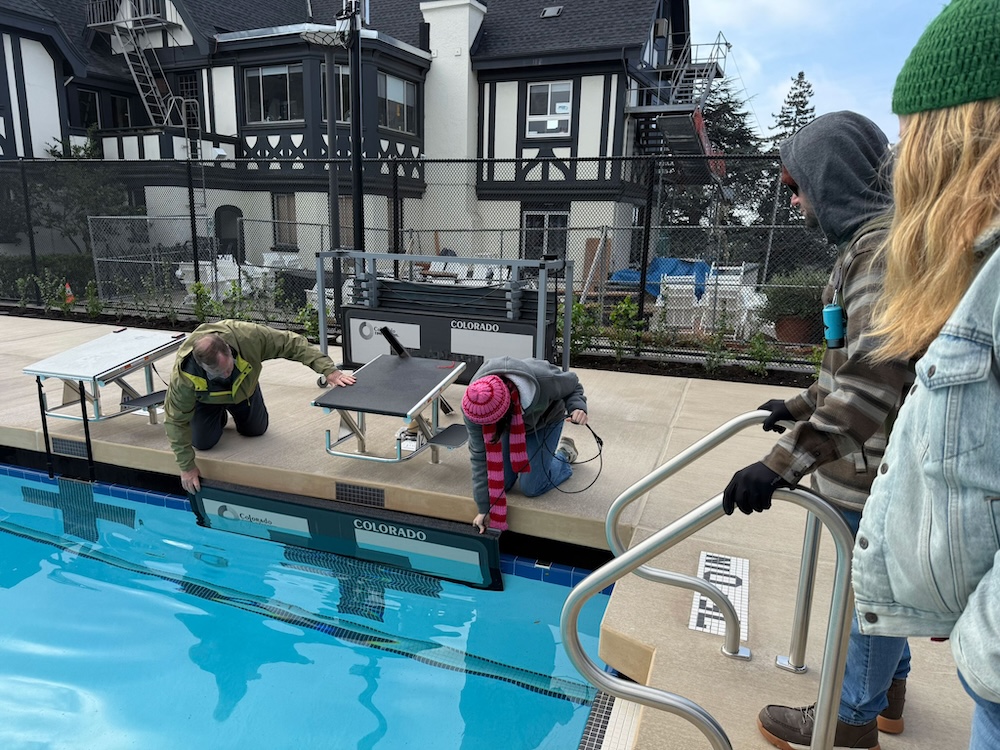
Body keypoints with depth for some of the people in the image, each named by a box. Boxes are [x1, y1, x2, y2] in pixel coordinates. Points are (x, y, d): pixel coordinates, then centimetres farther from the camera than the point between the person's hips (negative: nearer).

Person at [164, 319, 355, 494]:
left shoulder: (247, 336, -46)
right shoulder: (183, 377, -43)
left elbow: (293, 344, -38)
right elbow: (177, 422, -28)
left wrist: (329, 370, -45)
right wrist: (187, 467, -22)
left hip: (243, 387, 1)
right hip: (207, 398, -1)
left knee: (255, 430, 10)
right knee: (203, 442, -6)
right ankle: (220, 416, 26)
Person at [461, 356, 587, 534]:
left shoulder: (543, 380, -44)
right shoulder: (474, 406, -37)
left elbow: (573, 385, -19)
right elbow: (480, 455, -28)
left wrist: (577, 406, -41)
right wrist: (483, 509, -25)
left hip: (545, 421, -2)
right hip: (508, 425, 2)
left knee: (531, 488, -5)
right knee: (501, 483, 1)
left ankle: (564, 454, 21)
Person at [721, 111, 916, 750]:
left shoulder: (886, 243, -21)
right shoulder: (872, 239, 12)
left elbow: (875, 381, -31)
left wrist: (783, 462, -33)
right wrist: (804, 405, 26)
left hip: (880, 465, -10)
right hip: (878, 460, 10)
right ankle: (889, 690, 44)